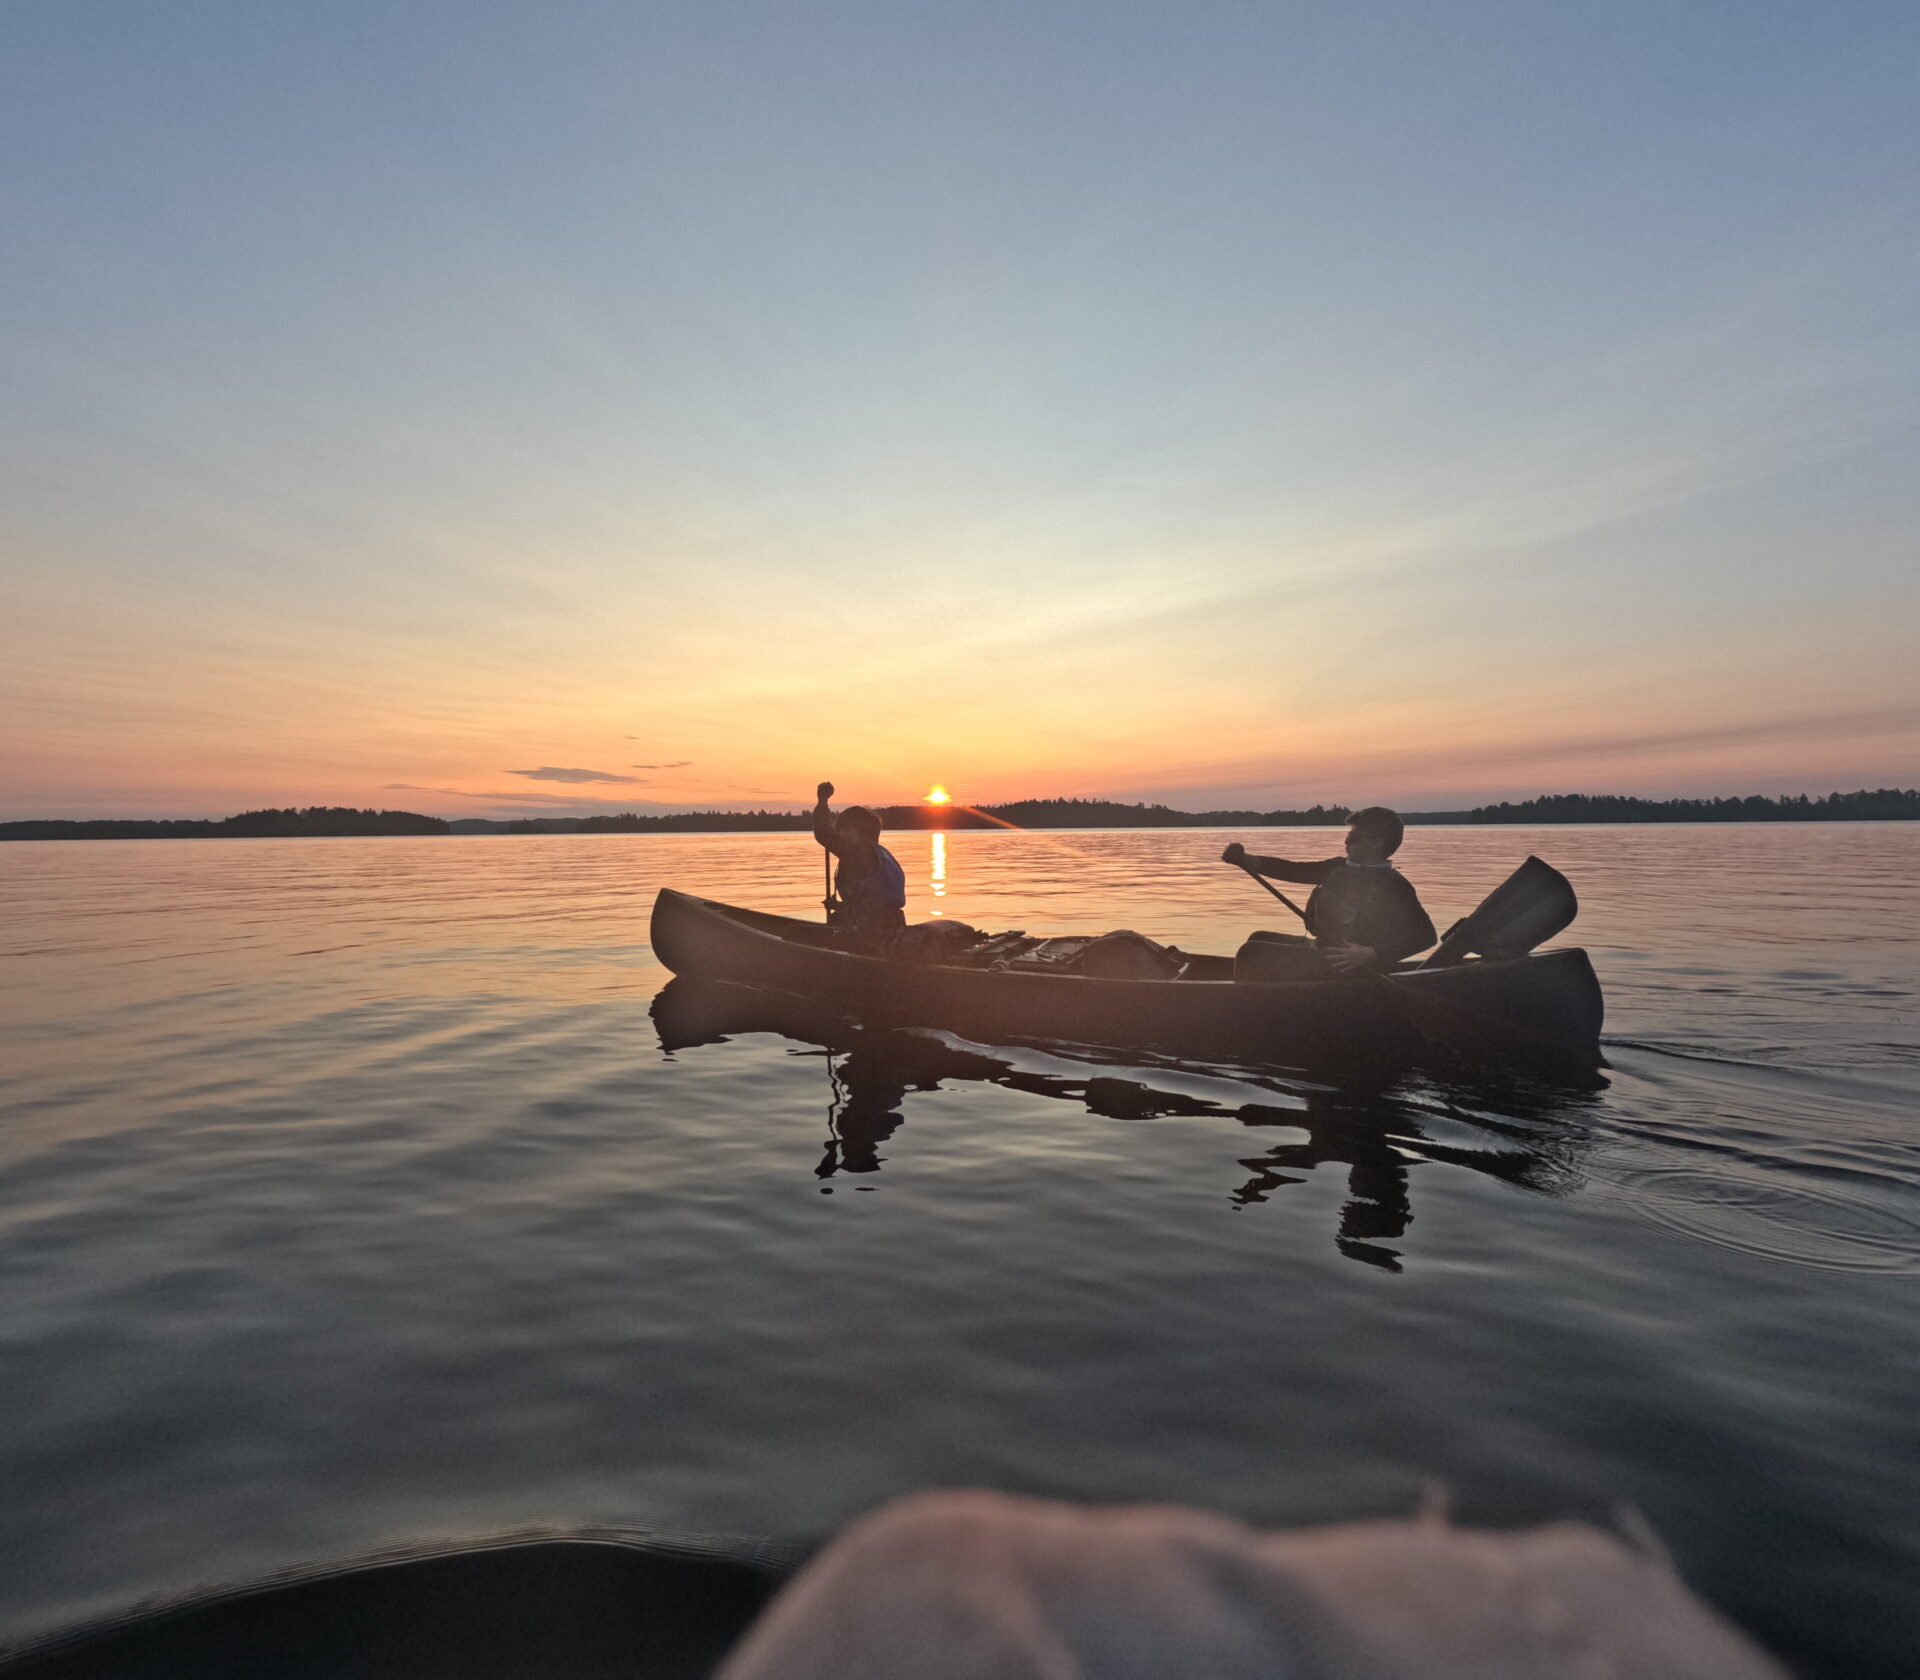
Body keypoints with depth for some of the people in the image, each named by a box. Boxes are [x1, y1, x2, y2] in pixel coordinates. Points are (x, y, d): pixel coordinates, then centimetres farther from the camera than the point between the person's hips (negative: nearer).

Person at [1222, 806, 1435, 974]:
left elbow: (1425, 935, -17)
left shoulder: (1393, 886, -12)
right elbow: (1296, 871, 9)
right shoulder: (1340, 868, 12)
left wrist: (1370, 955, -25)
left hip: (1346, 967, -9)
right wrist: (1246, 859, -1)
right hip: (1321, 951, 9)